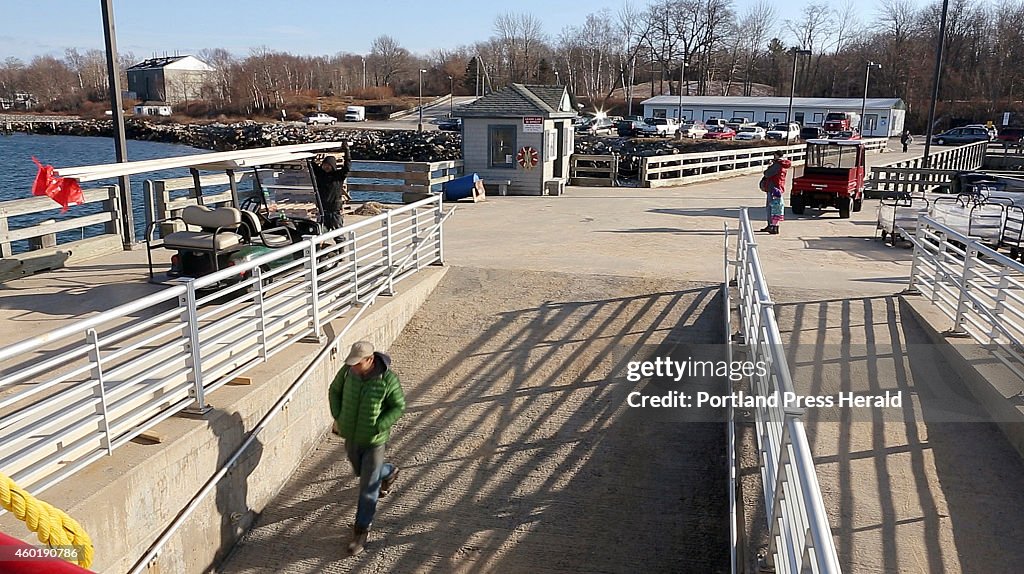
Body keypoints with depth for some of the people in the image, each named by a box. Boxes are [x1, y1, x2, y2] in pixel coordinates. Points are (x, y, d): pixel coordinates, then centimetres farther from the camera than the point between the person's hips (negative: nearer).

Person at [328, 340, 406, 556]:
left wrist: (378, 427, -21)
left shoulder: (388, 379, -25)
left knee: (368, 487, 3)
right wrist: (337, 417, -6)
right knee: (360, 471, 29)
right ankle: (389, 473, 60)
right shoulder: (348, 370, -14)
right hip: (351, 436, 5)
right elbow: (334, 391, 5)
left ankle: (361, 530, 21)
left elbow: (399, 406, -13)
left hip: (374, 440, -5)